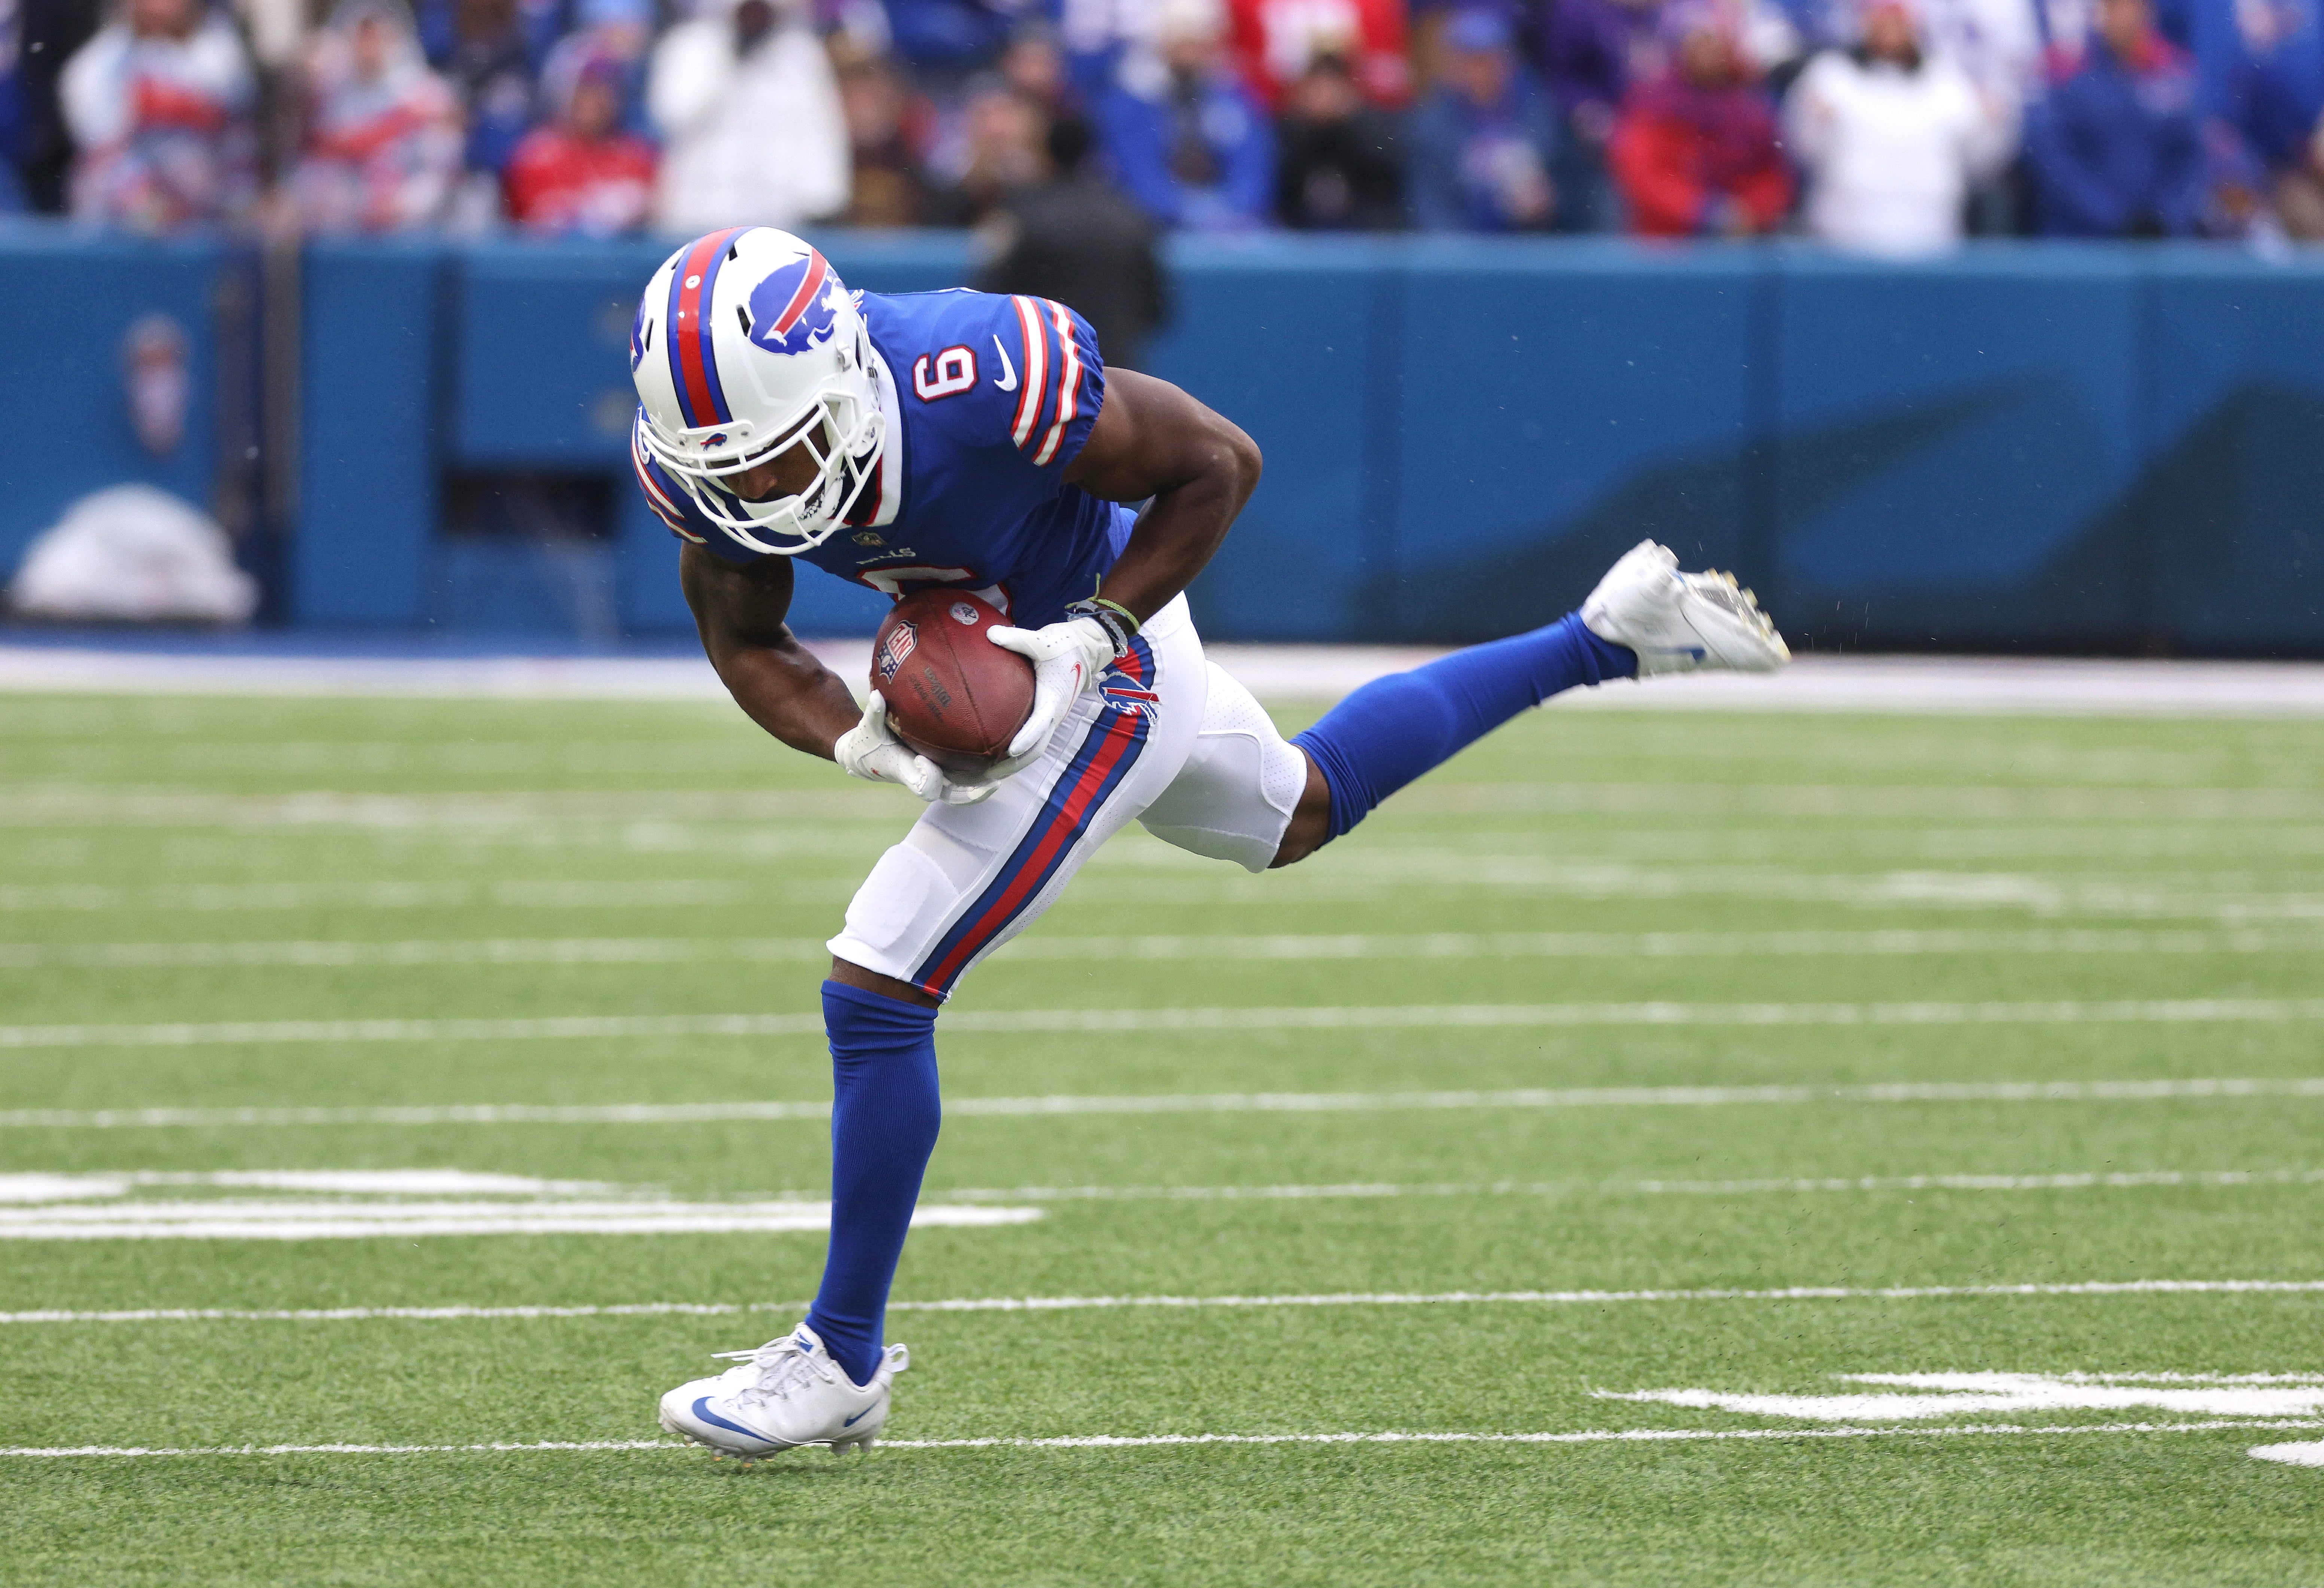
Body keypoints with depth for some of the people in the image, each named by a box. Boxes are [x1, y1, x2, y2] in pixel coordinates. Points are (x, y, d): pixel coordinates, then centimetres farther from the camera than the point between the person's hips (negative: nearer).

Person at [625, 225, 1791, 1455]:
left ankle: (843, 1357, 2)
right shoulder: (698, 463, -21)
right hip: (982, 665, 8)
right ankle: (1605, 638, 44)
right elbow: (747, 643, -5)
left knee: (876, 993, -12)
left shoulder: (983, 384, -38)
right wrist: (856, 743, -24)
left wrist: (1091, 636, -28)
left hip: (1097, 668, -8)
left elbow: (1216, 465, -21)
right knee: (1301, 814, 31)